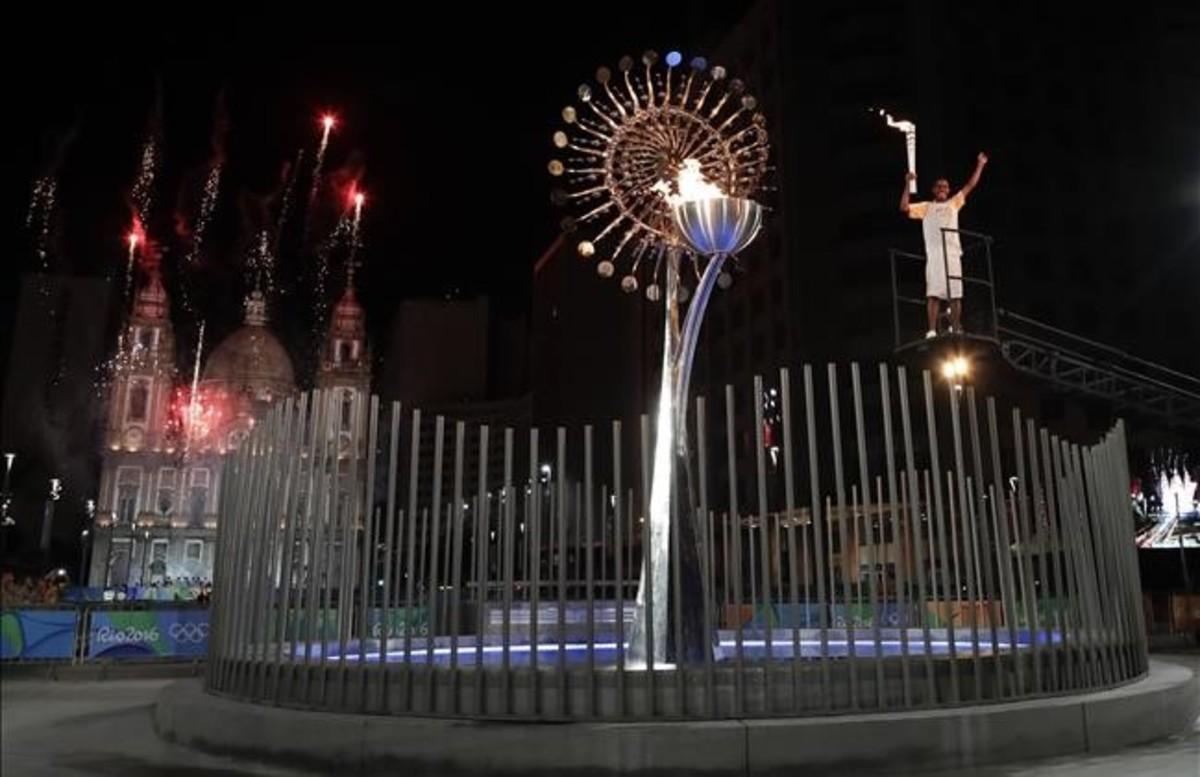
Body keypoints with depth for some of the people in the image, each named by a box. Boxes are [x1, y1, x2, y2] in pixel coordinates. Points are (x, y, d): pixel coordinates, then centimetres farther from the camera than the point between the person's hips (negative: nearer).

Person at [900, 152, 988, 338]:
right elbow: (904, 208, 1)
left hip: (952, 254, 2)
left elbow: (970, 186, 18)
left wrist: (980, 165, 14)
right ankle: (932, 331, -11)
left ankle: (956, 330, 6)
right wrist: (908, 184, -5)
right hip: (933, 254, -2)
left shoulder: (954, 203, 20)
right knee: (933, 294, -8)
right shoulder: (926, 207, 13)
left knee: (955, 294, 1)